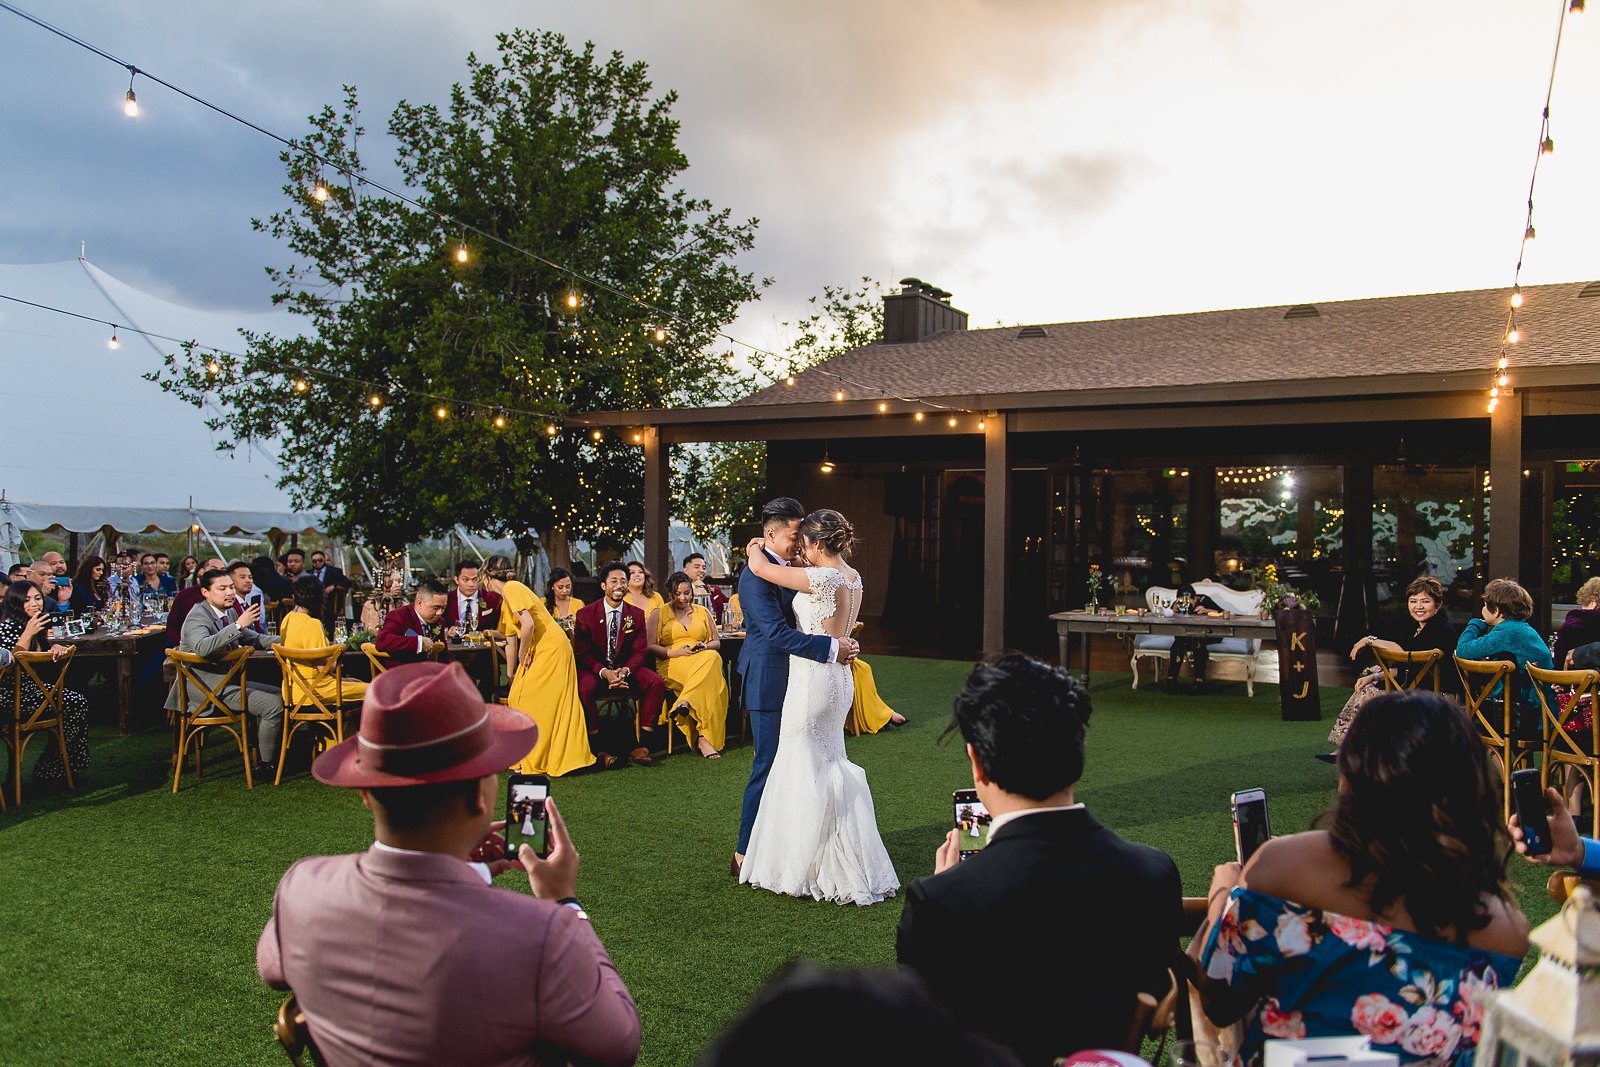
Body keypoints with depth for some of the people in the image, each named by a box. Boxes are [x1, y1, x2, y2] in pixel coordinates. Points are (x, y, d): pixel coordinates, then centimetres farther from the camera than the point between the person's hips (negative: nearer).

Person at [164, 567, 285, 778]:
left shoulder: (228, 612, 8)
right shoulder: (198, 617, -17)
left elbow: (251, 638, 21)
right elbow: (202, 648, -38)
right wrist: (238, 625, -41)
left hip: (226, 680, 10)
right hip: (208, 689, -10)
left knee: (279, 694, 13)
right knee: (274, 704, -18)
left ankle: (266, 754, 17)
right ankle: (265, 764, -6)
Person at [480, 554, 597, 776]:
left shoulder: (512, 588, -10)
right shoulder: (505, 600, 20)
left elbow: (528, 625, -22)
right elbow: (511, 642, 25)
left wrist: (522, 657, -9)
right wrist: (511, 677, 27)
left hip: (551, 648, -9)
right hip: (539, 652, 9)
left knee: (533, 703, -7)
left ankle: (535, 764, -1)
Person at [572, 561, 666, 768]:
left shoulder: (637, 615, 2)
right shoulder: (585, 615, -5)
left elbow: (639, 652, 0)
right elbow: (582, 653, -7)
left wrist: (625, 671, -22)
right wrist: (604, 672, -24)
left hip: (626, 668, 2)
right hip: (594, 668, -2)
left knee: (657, 683, -24)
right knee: (585, 687, -36)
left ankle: (641, 746, -19)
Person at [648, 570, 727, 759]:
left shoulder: (702, 612, 22)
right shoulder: (660, 614, 13)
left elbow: (716, 642, 19)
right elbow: (650, 646, 2)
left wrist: (705, 647, -6)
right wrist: (674, 652, -13)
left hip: (705, 659, 3)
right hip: (672, 664, -3)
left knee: (713, 658, -38)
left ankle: (685, 702, -47)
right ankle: (704, 737, -43)